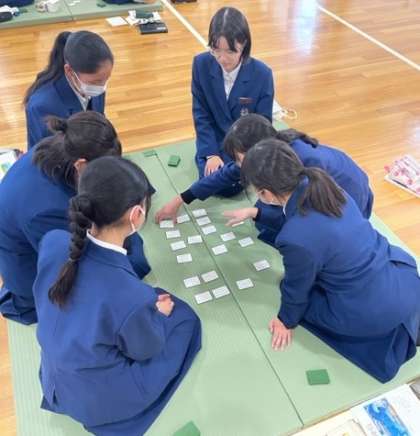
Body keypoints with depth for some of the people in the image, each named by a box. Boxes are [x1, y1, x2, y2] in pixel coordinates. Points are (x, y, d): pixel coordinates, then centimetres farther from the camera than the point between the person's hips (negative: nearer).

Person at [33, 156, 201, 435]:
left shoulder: (52, 242, -22)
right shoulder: (131, 296, -38)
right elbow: (145, 351, -16)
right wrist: (159, 314, 3)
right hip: (99, 402, -5)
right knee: (184, 319, 10)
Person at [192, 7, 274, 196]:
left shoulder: (262, 74, -20)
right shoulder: (201, 64, -15)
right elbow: (200, 114, -8)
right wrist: (211, 153, -15)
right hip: (214, 139, 2)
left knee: (229, 186, -18)